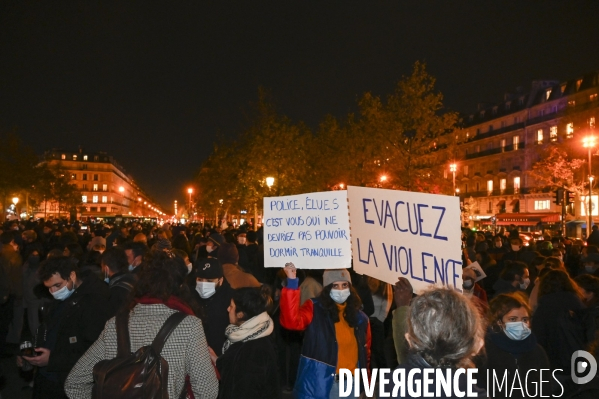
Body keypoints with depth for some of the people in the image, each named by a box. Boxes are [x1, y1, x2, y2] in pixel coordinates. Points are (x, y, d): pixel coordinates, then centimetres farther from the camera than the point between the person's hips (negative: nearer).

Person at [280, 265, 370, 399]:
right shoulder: (315, 309, -7)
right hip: (318, 385, -4)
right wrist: (292, 282, -34)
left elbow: (365, 354, 15)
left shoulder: (360, 318, 6)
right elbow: (291, 320, -27)